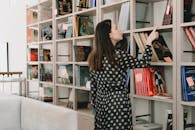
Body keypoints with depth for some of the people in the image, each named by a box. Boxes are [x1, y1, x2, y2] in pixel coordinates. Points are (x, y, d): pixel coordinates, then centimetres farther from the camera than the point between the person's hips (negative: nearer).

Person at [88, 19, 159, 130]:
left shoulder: (94, 57, 3)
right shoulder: (118, 55, -15)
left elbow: (93, 86, 9)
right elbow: (144, 63, -4)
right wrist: (150, 40, 5)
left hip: (101, 103, 7)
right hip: (117, 103, -7)